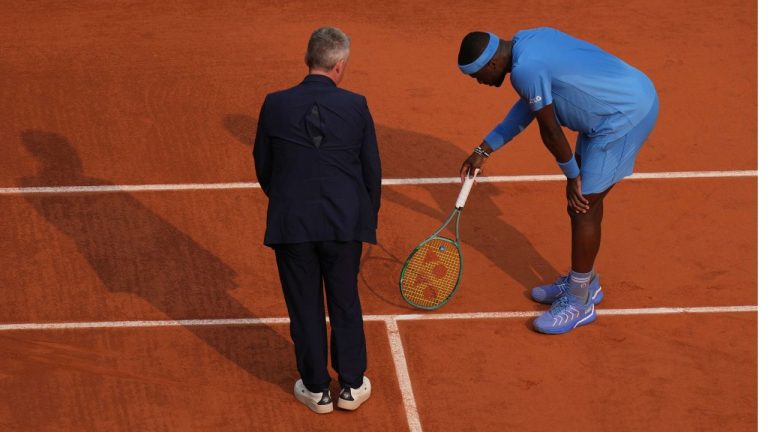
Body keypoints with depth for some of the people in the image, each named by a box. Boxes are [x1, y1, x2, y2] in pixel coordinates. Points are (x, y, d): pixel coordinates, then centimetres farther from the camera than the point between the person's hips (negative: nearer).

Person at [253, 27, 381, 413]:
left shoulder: (275, 105, -6)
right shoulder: (356, 106, -7)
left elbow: (263, 166, 4)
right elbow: (372, 169, -1)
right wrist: (369, 218, 14)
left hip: (290, 224, 0)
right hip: (344, 222, 0)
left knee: (305, 308, 12)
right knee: (345, 304, 16)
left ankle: (316, 390, 22)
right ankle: (351, 386, 24)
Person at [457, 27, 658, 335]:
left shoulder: (525, 69, -24)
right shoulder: (525, 41, 6)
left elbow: (550, 131, -15)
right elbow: (527, 106, 16)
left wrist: (572, 176, -2)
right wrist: (484, 150, 18)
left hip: (626, 117, -10)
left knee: (582, 208, -3)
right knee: (586, 197, 20)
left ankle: (579, 303, 10)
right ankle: (585, 282, 36)